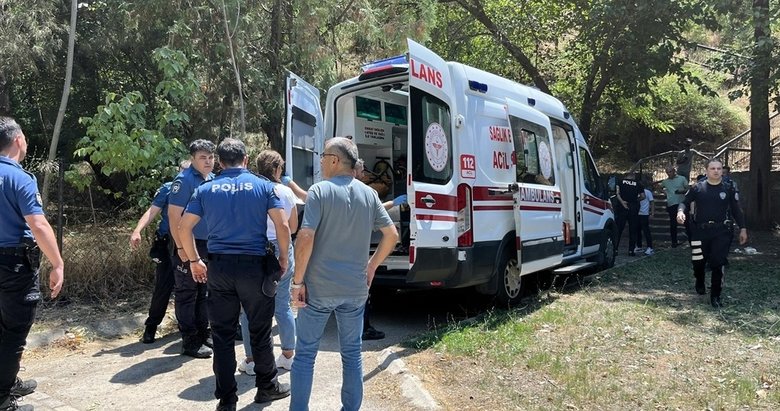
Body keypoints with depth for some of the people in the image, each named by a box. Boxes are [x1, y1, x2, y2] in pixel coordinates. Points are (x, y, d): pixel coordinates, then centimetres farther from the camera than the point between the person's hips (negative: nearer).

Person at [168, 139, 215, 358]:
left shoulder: (213, 180, 10)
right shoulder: (184, 180, -12)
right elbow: (174, 214, -16)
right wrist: (181, 247, -19)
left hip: (209, 245, 7)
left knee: (203, 293, 15)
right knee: (187, 295, 2)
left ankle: (203, 335, 27)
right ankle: (190, 342, 9)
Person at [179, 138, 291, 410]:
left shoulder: (206, 190, 5)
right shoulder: (263, 186, -1)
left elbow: (184, 229, 2)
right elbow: (282, 225, -9)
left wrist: (194, 261, 14)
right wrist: (283, 257, 4)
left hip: (219, 267, 2)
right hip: (254, 266, -1)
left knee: (223, 335, 9)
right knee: (259, 331, 13)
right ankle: (267, 387, 28)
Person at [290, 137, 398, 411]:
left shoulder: (320, 191, -10)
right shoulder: (369, 194, 4)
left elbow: (305, 238, -18)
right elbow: (391, 235, 7)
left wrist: (298, 280, -11)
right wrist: (372, 267, 15)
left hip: (319, 287, -4)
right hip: (356, 288, 4)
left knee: (305, 353, 10)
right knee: (352, 353, 15)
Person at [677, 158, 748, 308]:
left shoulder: (729, 189, 3)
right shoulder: (698, 188, 1)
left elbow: (736, 210, 8)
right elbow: (685, 202, 4)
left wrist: (742, 229, 5)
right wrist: (680, 211, -18)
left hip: (721, 232, 0)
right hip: (701, 230, 0)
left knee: (718, 264, -4)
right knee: (698, 261, 6)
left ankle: (715, 296, 8)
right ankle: (699, 283, 39)